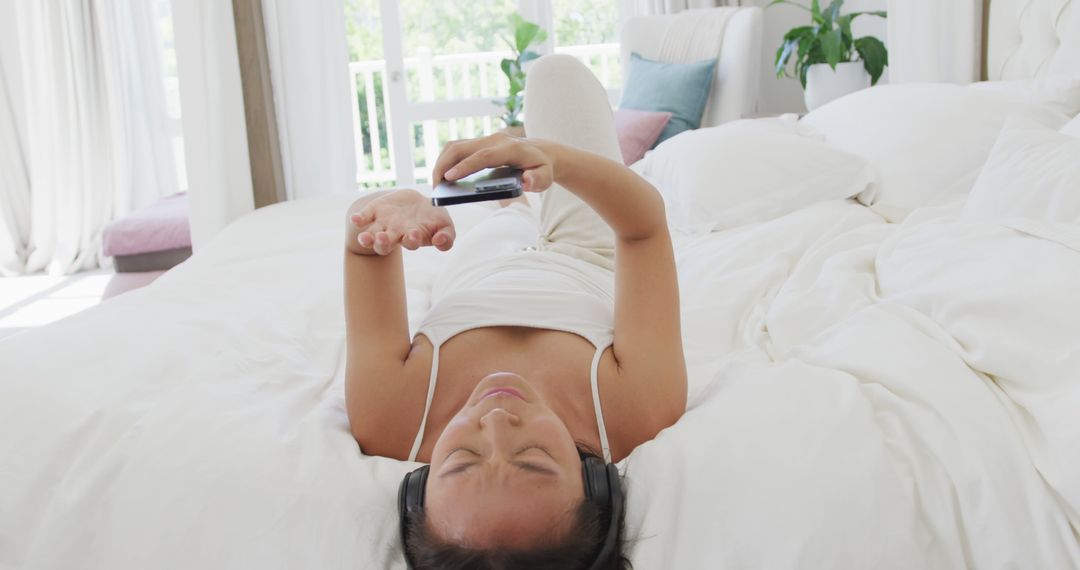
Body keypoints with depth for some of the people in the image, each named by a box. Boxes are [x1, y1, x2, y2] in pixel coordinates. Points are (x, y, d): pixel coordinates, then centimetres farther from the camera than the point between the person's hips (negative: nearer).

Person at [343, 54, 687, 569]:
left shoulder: (389, 423, -47)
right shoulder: (634, 413, -50)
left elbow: (363, 247, -35)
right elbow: (646, 224, -39)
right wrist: (554, 158, -54)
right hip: (590, 267, 0)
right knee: (555, 70, 16)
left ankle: (517, 204, 76)